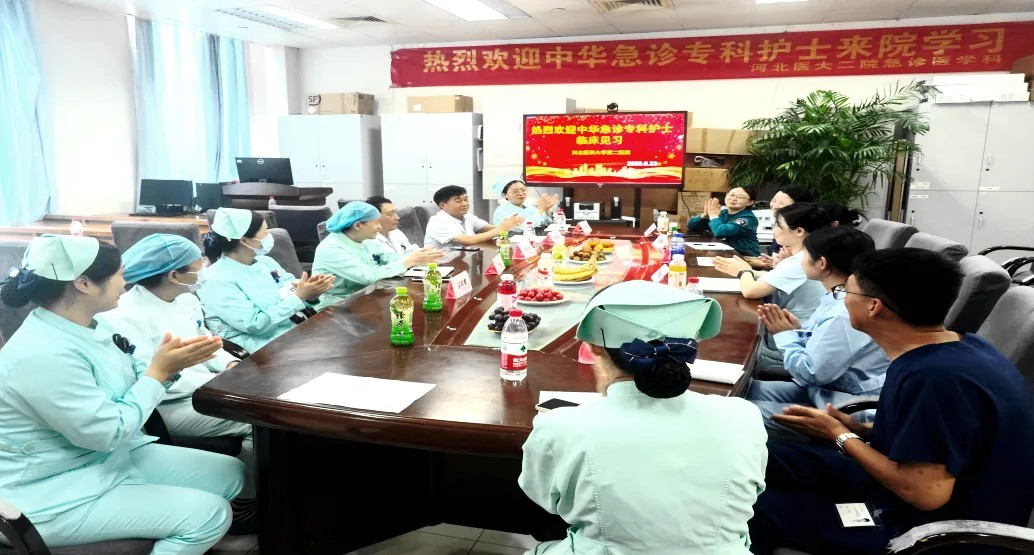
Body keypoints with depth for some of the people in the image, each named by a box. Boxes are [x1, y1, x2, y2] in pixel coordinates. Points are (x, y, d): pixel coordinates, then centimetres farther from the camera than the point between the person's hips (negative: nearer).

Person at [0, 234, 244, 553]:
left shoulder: (82, 327, 1)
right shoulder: (44, 356, -29)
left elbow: (127, 385, 8)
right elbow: (108, 433, -26)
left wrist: (172, 363, -10)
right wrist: (159, 370, -20)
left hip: (110, 456, 9)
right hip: (56, 496, -9)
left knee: (229, 473, 6)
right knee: (208, 513, -18)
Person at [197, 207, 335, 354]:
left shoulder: (265, 261, 12)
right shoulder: (216, 281, -12)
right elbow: (255, 325, -19)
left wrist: (310, 291, -11)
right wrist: (299, 297, -21)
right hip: (263, 347, -8)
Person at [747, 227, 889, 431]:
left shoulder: (846, 314, -27)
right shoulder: (837, 296, 5)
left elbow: (810, 373, -23)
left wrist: (785, 335, -9)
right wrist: (796, 331, -6)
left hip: (844, 410, -10)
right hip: (825, 387, 10)